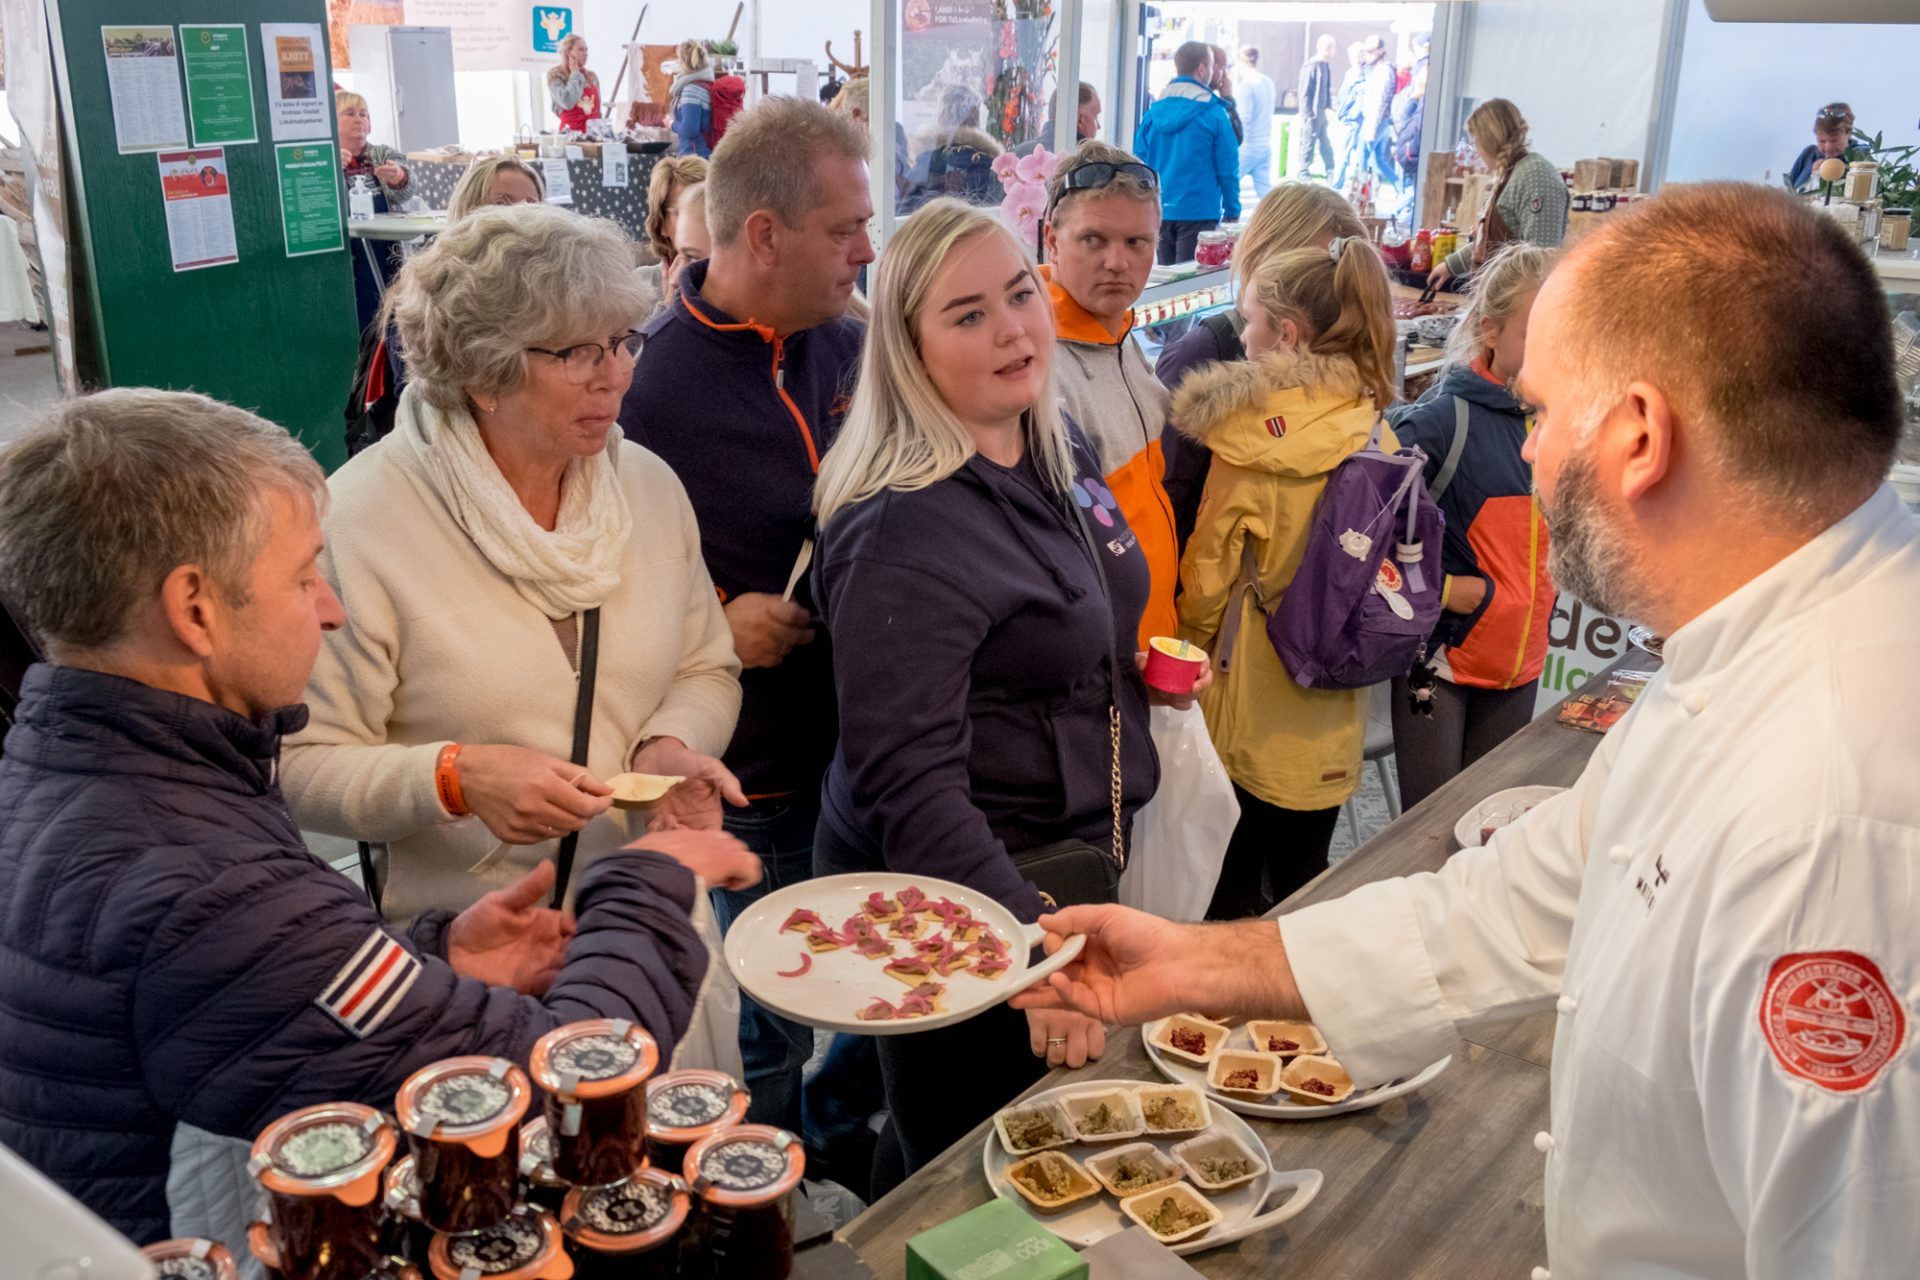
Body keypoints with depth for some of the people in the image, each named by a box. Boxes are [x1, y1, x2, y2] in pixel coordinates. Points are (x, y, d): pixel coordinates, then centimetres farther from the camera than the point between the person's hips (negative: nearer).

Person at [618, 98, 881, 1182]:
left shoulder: (847, 345, 1)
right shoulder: (650, 385, -18)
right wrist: (711, 624, -23)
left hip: (867, 734, 6)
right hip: (755, 767, -6)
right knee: (773, 1032, 13)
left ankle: (843, 1146, 50)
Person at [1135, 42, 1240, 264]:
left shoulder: (1154, 110, 3)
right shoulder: (1214, 113, -8)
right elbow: (1227, 168, -6)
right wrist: (1233, 212, 4)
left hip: (1158, 211, 5)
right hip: (1198, 212, -5)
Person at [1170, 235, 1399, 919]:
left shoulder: (1255, 438, -17)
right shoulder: (1380, 438, -1)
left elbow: (1209, 575, -9)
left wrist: (1192, 648, 9)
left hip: (1249, 711, -5)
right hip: (1330, 722, 5)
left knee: (1232, 894, 8)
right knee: (1303, 891, 17)